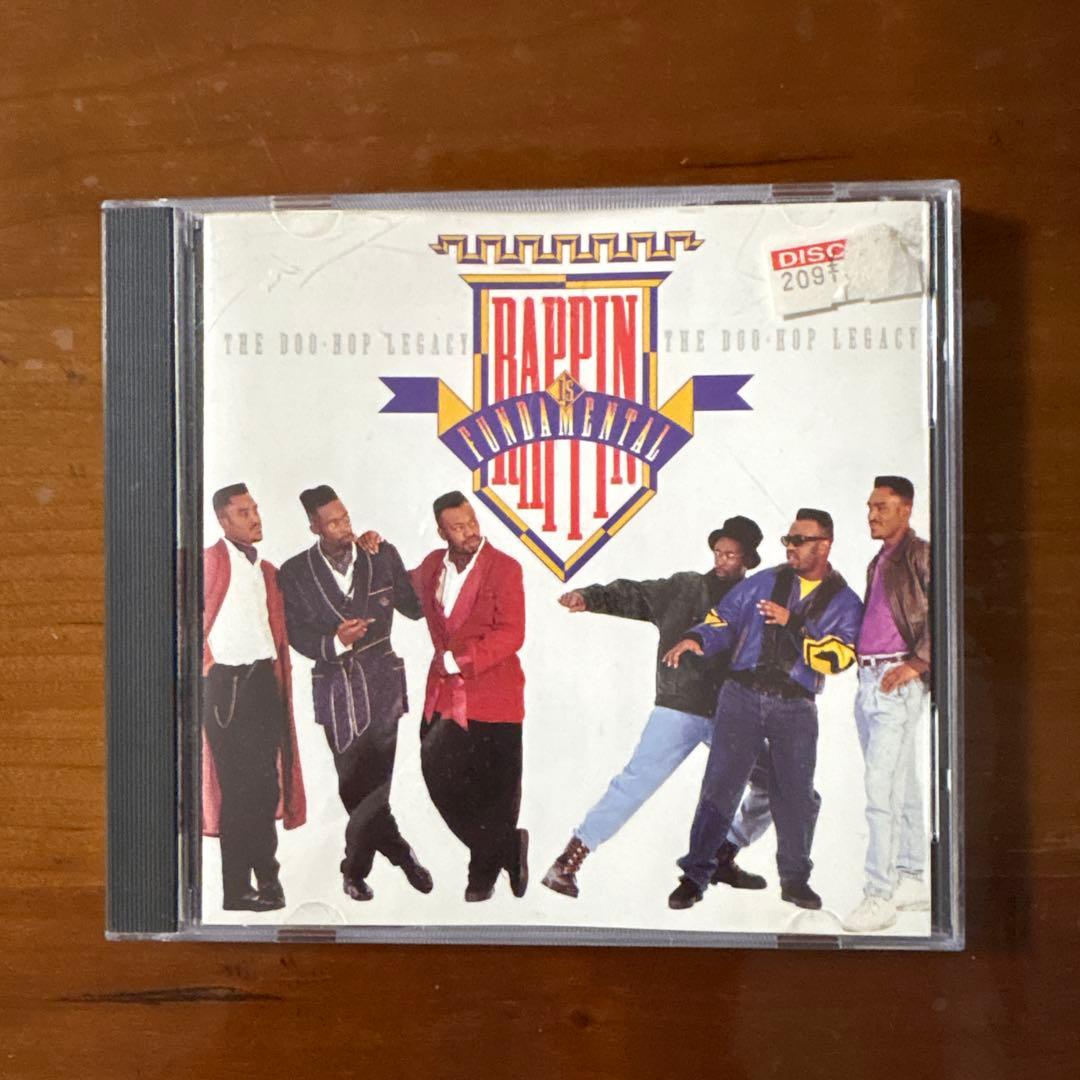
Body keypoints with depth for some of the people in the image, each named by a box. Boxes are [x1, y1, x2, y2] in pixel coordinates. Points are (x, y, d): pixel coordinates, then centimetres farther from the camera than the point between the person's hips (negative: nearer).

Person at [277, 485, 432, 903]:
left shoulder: (383, 555, 1)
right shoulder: (295, 572, -1)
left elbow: (414, 607, 6)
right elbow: (296, 634, -3)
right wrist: (335, 642, -21)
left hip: (382, 683, 0)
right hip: (336, 688, 1)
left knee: (374, 782, -1)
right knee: (354, 786, 8)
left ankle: (355, 868, 19)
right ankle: (400, 853, 27)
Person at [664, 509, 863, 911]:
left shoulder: (844, 602, 6)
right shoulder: (764, 582, 11)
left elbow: (838, 654, -8)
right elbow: (724, 618, 8)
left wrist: (792, 623, -17)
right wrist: (697, 638, -12)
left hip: (795, 708, 0)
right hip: (743, 695, 0)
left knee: (796, 793, 3)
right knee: (720, 784, -3)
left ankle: (795, 878, 24)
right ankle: (695, 875, 6)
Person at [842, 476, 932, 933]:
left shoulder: (921, 556, -5)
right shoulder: (878, 562, 21)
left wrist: (917, 663, -22)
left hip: (898, 682, -8)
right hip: (869, 681, 9)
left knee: (881, 788, -12)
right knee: (902, 787, 13)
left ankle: (879, 895, -9)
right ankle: (910, 882, 20)